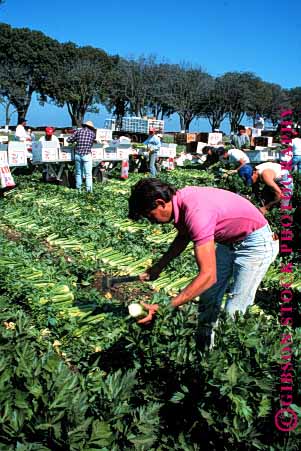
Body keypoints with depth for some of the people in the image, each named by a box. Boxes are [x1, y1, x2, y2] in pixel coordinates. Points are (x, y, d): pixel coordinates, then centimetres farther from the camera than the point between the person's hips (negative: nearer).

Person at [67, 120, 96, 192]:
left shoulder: (78, 131, 6)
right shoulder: (92, 133, 5)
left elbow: (68, 140, 5)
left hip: (77, 155, 2)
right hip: (87, 155, -2)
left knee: (78, 173, 13)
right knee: (88, 174, 1)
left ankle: (78, 188, 18)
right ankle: (89, 189, -6)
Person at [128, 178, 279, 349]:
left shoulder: (196, 213, -37)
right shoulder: (180, 199, -10)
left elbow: (208, 275, -39)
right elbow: (184, 236, 13)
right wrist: (158, 267, 9)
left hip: (256, 243, -9)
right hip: (230, 241, 9)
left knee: (233, 314, -8)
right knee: (208, 298, 12)